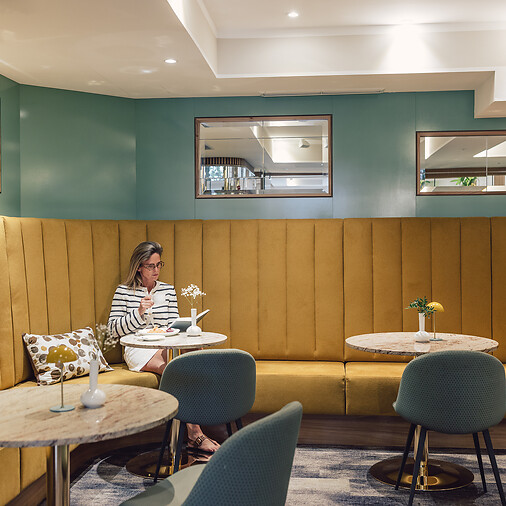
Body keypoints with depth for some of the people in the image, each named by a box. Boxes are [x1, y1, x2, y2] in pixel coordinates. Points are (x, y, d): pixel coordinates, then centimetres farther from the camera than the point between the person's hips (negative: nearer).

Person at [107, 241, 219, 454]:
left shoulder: (168, 290, 16)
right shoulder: (124, 292, 4)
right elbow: (113, 329, 0)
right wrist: (139, 313, -12)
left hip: (166, 348, 4)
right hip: (138, 350, -4)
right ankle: (194, 433, -33)